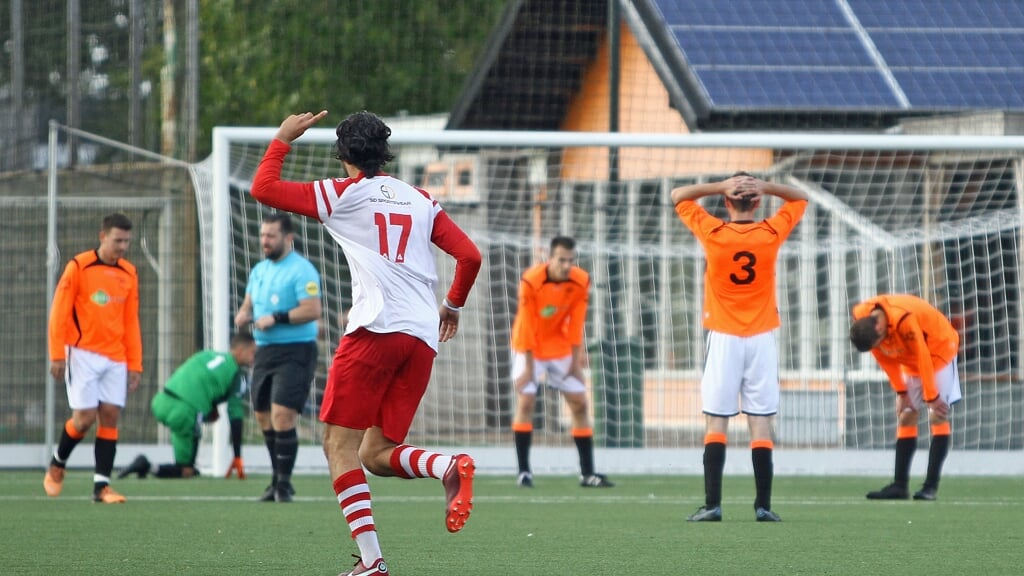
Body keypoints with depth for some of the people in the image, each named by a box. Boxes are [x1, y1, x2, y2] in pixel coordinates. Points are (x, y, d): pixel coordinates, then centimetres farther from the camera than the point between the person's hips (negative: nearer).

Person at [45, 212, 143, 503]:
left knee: (110, 416, -4)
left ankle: (102, 485, -2)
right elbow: (59, 312, -5)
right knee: (84, 417, -8)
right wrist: (57, 355, -10)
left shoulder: (128, 273, 9)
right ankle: (57, 465, 18)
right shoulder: (79, 267, -5)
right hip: (83, 354, -4)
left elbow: (131, 322, 13)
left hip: (115, 358, 4)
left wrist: (135, 364, 9)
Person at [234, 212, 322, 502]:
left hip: (294, 351, -8)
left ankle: (284, 483, -10)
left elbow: (312, 310, -20)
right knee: (264, 417, 10)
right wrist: (243, 315, 2)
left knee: (282, 416, -16)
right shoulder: (259, 270, 15)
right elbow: (249, 303, 25)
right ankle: (277, 481, 21)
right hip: (265, 351, 8)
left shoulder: (301, 270, -11)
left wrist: (276, 318, -21)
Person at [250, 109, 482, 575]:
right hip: (423, 337, 6)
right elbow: (469, 255, 15)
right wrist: (453, 305, 31)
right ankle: (450, 467, -20)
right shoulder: (420, 201, 20)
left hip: (375, 328, -6)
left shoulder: (342, 194, 7)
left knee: (340, 443, -2)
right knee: (376, 454, 11)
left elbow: (263, 188, 7)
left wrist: (283, 138, 22)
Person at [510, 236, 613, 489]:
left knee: (580, 403, 1)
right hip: (531, 347, -4)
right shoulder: (531, 280, -24)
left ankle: (588, 473, 5)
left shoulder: (581, 282, -13)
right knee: (526, 401, -15)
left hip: (560, 348, 4)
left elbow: (576, 323, -6)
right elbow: (526, 325, -20)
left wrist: (576, 361, -5)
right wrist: (528, 366, -18)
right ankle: (524, 472, -12)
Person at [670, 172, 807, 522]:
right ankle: (763, 505, -4)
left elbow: (678, 196, 8)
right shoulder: (771, 234, -3)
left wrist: (721, 187, -5)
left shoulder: (712, 233, -7)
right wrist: (765, 187, -3)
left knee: (716, 424, 0)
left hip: (723, 339, -1)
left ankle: (712, 504, -7)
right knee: (761, 425, 0)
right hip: (761, 340, 1)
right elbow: (799, 198, 14)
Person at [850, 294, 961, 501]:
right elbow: (884, 357, -4)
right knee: (906, 417, 1)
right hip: (910, 359, 7)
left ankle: (931, 487, -15)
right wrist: (901, 391, -4)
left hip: (939, 348, -7)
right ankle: (900, 485, 1)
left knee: (938, 416, -13)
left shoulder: (904, 320, -39)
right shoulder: (862, 319, -17)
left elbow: (923, 357, -29)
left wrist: (931, 397, -21)